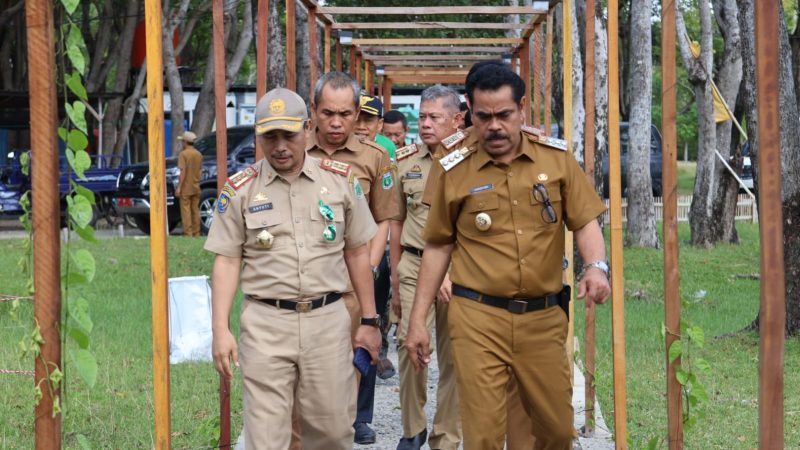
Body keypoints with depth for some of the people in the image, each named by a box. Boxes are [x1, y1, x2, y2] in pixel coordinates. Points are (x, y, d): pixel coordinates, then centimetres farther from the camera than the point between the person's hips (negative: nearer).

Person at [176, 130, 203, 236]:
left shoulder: (183, 154, -13)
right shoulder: (199, 154, 6)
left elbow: (183, 171, -16)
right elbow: (200, 170, 10)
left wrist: (179, 187, -14)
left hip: (186, 188, -6)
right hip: (196, 188, 6)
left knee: (186, 211, -2)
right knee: (195, 210, 11)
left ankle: (188, 233, -5)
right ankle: (196, 233, 13)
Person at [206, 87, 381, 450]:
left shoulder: (341, 179, 5)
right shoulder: (240, 189, 1)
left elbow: (357, 252, 10)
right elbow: (227, 261, 2)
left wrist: (369, 320, 11)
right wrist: (220, 329, -5)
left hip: (328, 319, 2)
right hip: (265, 324, -1)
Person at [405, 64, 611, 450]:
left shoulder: (556, 157, 3)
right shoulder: (455, 171, 1)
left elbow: (585, 222, 3)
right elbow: (438, 247, 8)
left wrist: (596, 266, -19)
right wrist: (417, 319, 6)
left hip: (544, 317, 2)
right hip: (478, 318, -1)